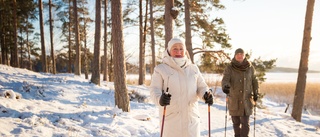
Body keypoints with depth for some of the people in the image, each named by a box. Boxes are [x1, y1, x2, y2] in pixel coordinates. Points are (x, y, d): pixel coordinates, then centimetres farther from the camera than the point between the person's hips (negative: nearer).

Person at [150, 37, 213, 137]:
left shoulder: (193, 68, 13)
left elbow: (201, 86, 16)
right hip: (170, 117, -3)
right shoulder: (161, 69, 1)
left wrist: (205, 95, -7)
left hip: (191, 118, 3)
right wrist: (160, 99, -27)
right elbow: (155, 89, -5)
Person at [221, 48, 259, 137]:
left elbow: (254, 81, 12)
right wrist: (225, 86, -42)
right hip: (233, 99, 0)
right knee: (236, 121, 11)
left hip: (246, 100, 0)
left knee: (245, 122, -5)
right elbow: (225, 79, -21)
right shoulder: (229, 68, -8)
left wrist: (255, 93, 10)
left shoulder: (250, 68, -1)